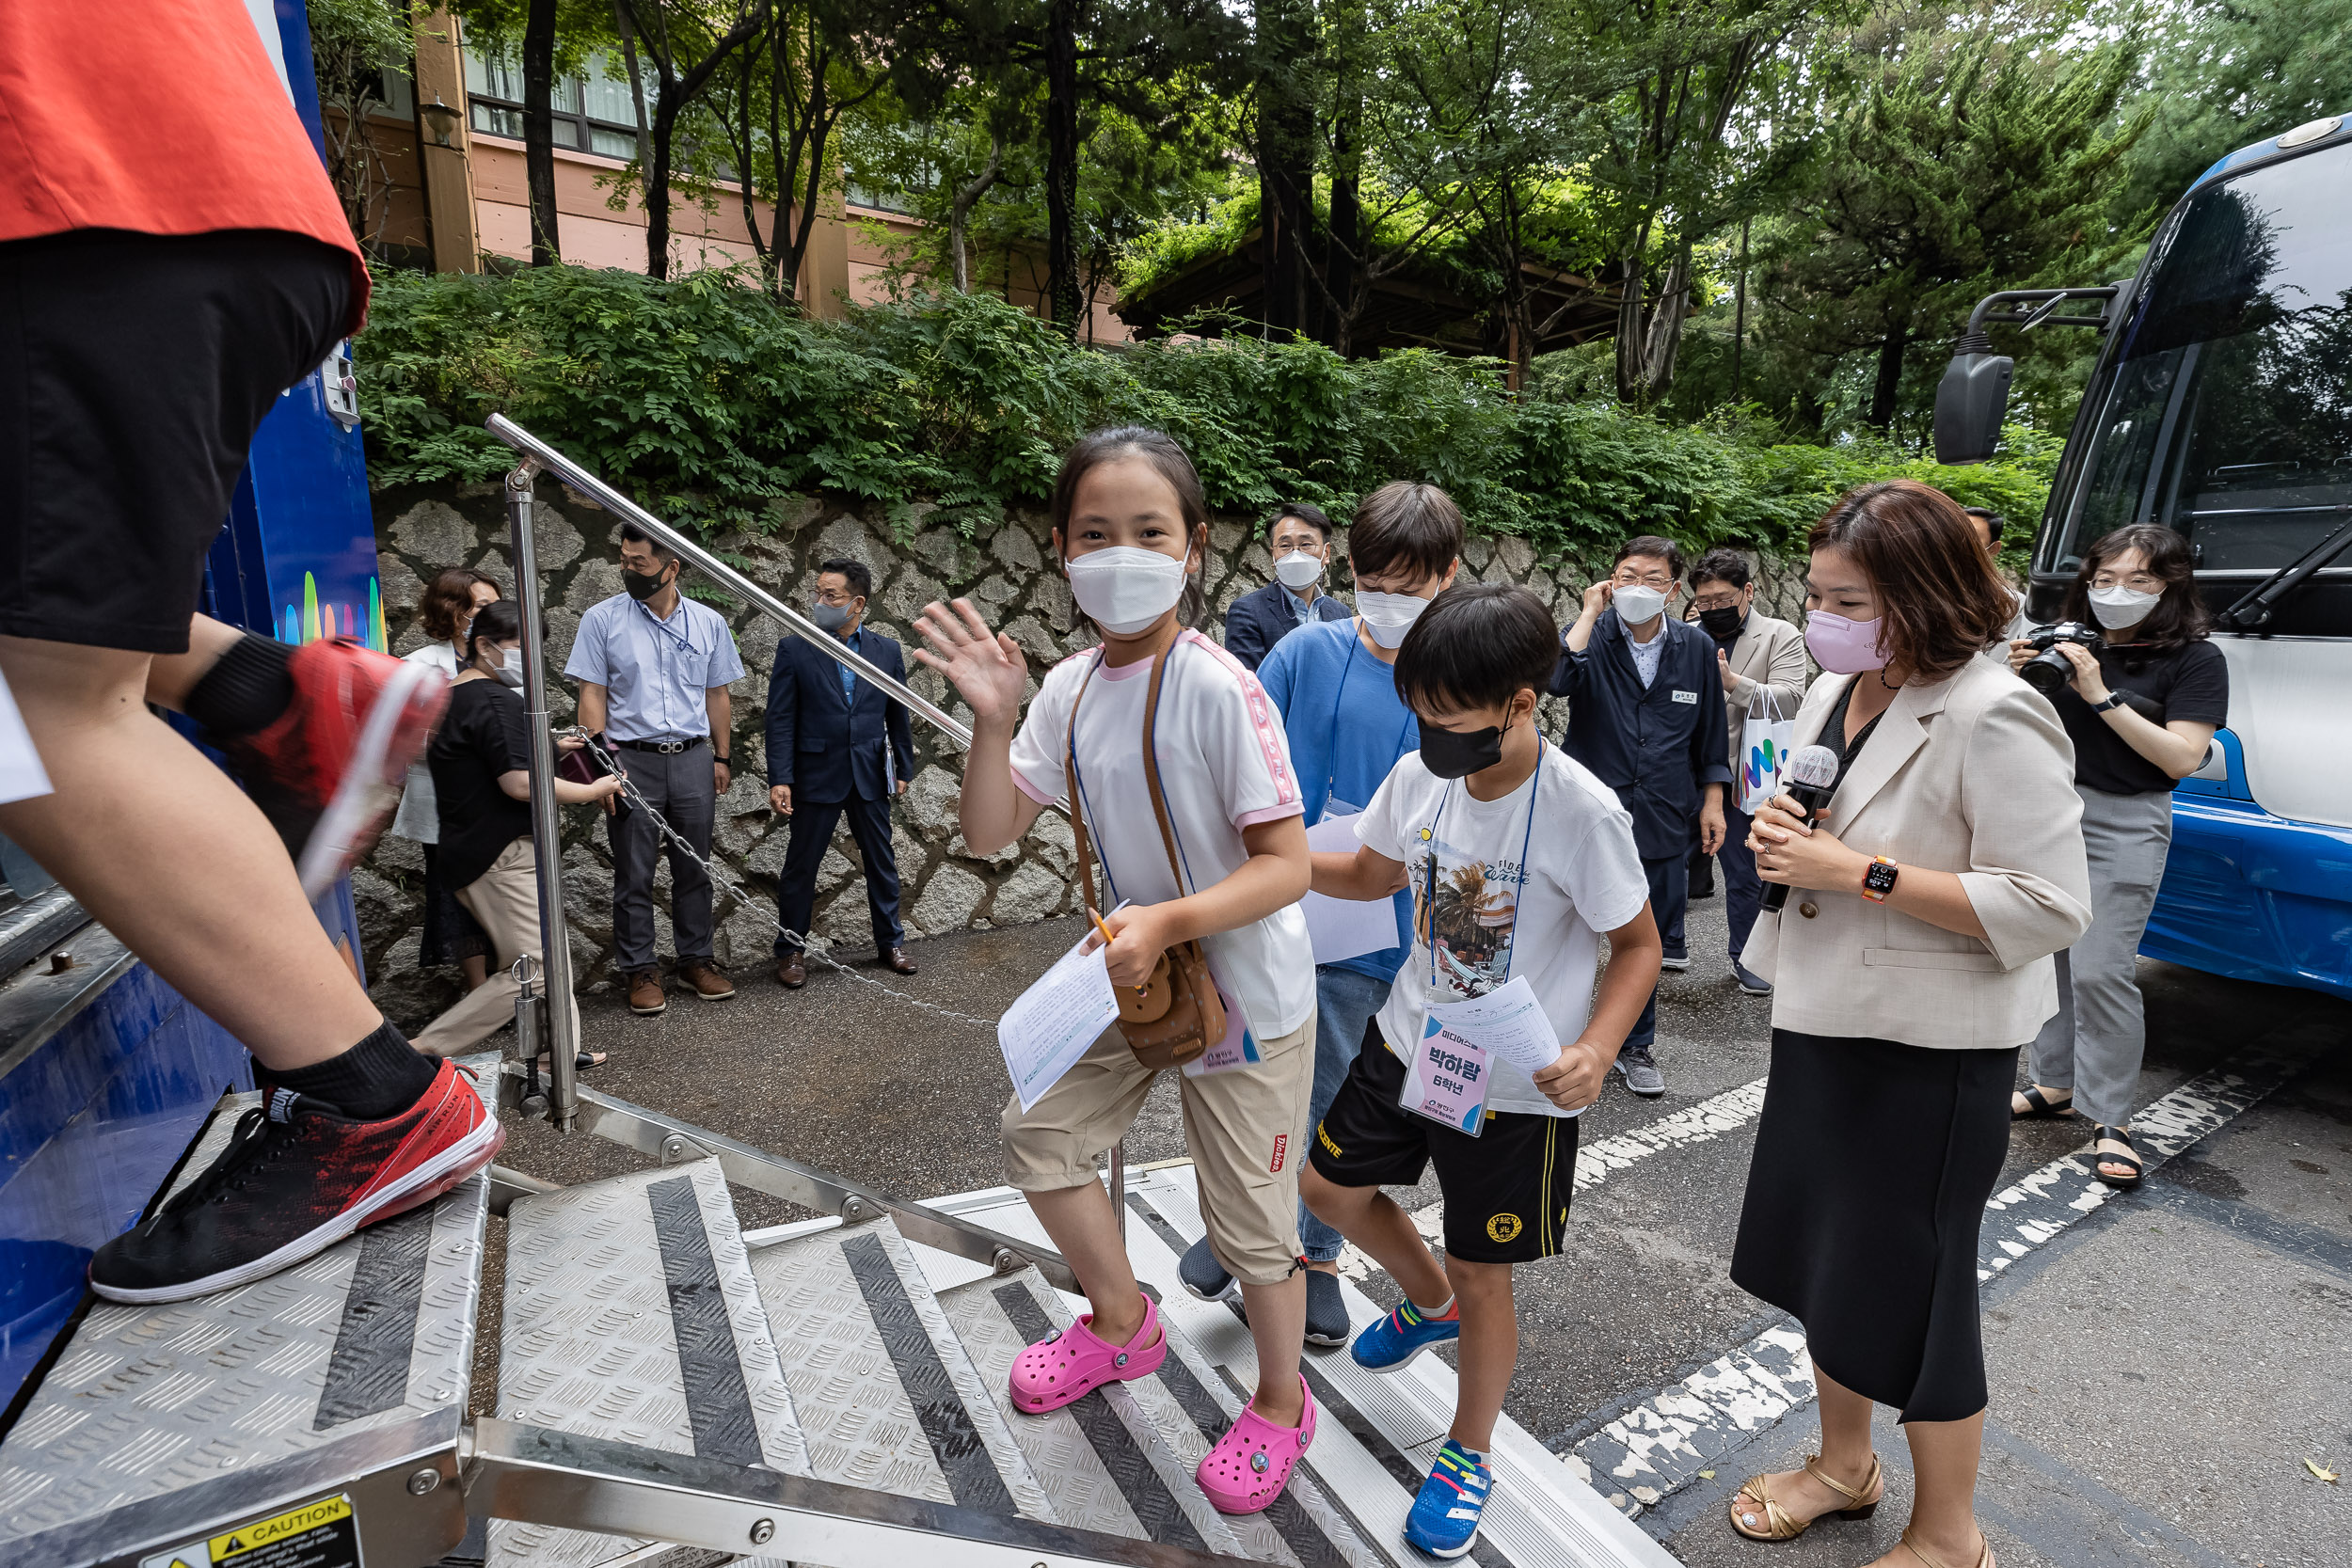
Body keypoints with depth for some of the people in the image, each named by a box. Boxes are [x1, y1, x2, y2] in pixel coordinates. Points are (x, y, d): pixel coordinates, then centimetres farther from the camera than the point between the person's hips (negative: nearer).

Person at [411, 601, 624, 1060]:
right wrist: (593, 791, -14)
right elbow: (520, 784, -25)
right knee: (531, 969, -9)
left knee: (548, 952, 17)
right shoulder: (498, 701, -17)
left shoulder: (451, 696, 16)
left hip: (466, 848, 11)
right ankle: (425, 1050, -6)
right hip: (500, 855, -11)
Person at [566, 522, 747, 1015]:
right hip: (631, 759, -2)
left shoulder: (709, 623, 5)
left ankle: (696, 961, 22)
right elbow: (592, 694, -1)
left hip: (693, 758, 2)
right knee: (634, 875, 4)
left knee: (693, 868, 10)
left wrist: (721, 759, 7)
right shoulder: (602, 619, 0)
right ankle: (641, 970, 16)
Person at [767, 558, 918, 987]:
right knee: (801, 865, 7)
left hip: (870, 775, 2)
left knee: (882, 862, 12)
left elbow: (898, 715, 9)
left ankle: (890, 942, 28)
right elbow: (780, 720, -6)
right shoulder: (794, 649, -4)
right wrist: (779, 779, -13)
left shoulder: (887, 650, 2)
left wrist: (903, 769, 9)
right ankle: (789, 950, 22)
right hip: (816, 775, -2)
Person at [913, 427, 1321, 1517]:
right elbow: (990, 832, -3)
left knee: (1248, 1217, 8)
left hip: (1246, 995, -6)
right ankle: (1123, 1325, 43)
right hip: (1133, 968, 7)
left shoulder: (1218, 689, -24)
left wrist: (1167, 921, -33)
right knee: (1041, 1132, 16)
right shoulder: (1069, 689, -3)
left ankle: (1281, 1405, 39)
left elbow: (1286, 865, -23)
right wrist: (994, 720, -18)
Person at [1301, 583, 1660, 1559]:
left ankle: (1468, 1456, 39)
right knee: (1329, 1184, 20)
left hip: (1515, 1086, -6)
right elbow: (1371, 873, 9)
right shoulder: (1419, 776, -8)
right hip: (1407, 1041, 6)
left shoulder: (1582, 812, -24)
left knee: (1482, 1274, 8)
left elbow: (1638, 945, -12)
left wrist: (1596, 1049, -28)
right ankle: (1429, 1304, 51)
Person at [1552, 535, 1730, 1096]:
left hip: (1664, 817, 2)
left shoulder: (1697, 648, 3)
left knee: (1645, 940, 13)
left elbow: (1710, 734, 10)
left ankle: (1636, 1046, 32)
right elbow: (1558, 679, -27)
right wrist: (1590, 612, -19)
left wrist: (1712, 803, 8)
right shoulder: (1594, 635, -4)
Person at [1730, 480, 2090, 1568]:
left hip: (1928, 1048, -8)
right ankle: (1844, 1464, 45)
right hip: (1822, 1020, 8)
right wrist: (1779, 835, -6)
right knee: (1822, 1259, 21)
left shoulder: (1993, 721, -20)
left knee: (1907, 1293, 8)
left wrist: (1861, 872, -26)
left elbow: (2050, 905, -23)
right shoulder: (1834, 692, 4)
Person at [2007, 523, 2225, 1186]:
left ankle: (2111, 1119, 5)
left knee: (2100, 970, -8)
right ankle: (2056, 1084, 24)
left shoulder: (2195, 659, -4)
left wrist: (2102, 695, -20)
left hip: (2124, 826, -4)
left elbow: (2182, 758, -14)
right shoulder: (2070, 645, 7)